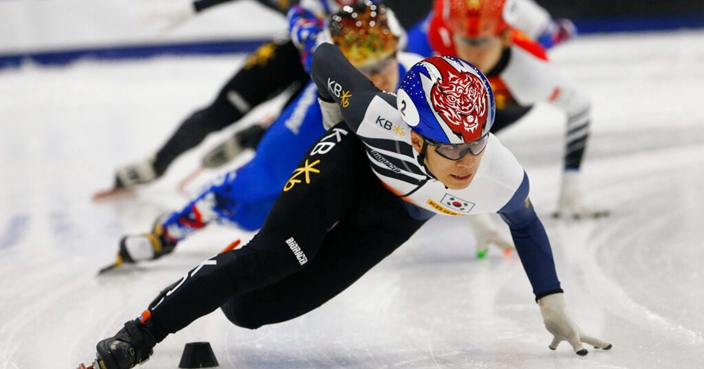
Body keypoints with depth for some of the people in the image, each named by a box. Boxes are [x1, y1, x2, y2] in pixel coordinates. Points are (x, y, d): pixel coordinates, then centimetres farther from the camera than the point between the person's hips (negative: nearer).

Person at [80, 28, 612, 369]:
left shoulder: (502, 179, -32)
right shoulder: (382, 120, -40)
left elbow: (526, 223, -7)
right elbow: (327, 57, -21)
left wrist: (554, 309, -3)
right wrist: (339, 122, -1)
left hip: (391, 216, 2)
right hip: (352, 163, -2)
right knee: (277, 255, -30)